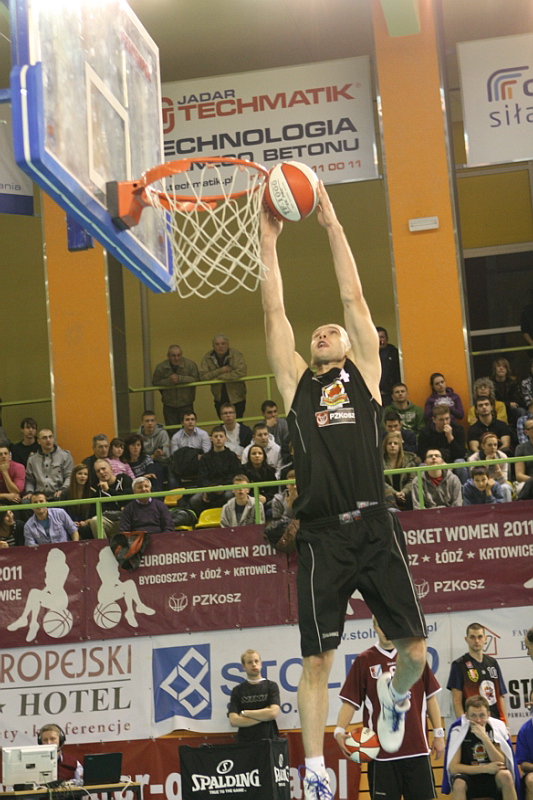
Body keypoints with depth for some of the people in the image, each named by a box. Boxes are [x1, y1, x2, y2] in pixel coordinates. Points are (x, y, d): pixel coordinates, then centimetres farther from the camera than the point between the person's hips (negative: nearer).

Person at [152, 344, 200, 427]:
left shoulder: (190, 364, -11)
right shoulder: (161, 367, -5)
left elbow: (196, 379, -15)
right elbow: (155, 383, -4)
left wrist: (180, 378, -22)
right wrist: (169, 381, -19)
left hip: (186, 405, -1)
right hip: (169, 407, 1)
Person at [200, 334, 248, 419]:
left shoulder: (236, 355, -10)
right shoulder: (208, 357, -1)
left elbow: (241, 372, -24)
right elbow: (203, 376, -9)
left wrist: (219, 377, -19)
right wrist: (221, 371, -19)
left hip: (236, 398, -3)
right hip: (220, 399, 3)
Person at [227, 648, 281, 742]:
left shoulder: (271, 686, 8)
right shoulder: (237, 690, 10)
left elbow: (274, 713, -6)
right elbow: (233, 721, -1)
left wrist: (244, 713, -1)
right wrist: (263, 716, -4)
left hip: (269, 740, 0)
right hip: (245, 742, 0)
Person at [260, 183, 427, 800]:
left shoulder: (364, 371, 12)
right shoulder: (297, 384, 14)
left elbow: (354, 298, 7)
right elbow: (274, 314, 9)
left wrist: (331, 223, 7)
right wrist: (268, 242, 7)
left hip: (374, 528, 0)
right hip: (321, 536, 0)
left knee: (415, 649, 2)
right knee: (316, 660, 1)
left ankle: (395, 693, 36)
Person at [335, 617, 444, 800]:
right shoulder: (364, 661, 2)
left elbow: (430, 697, 12)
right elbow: (350, 701, -1)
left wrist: (438, 733, 7)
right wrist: (340, 731, -17)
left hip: (417, 749, 2)